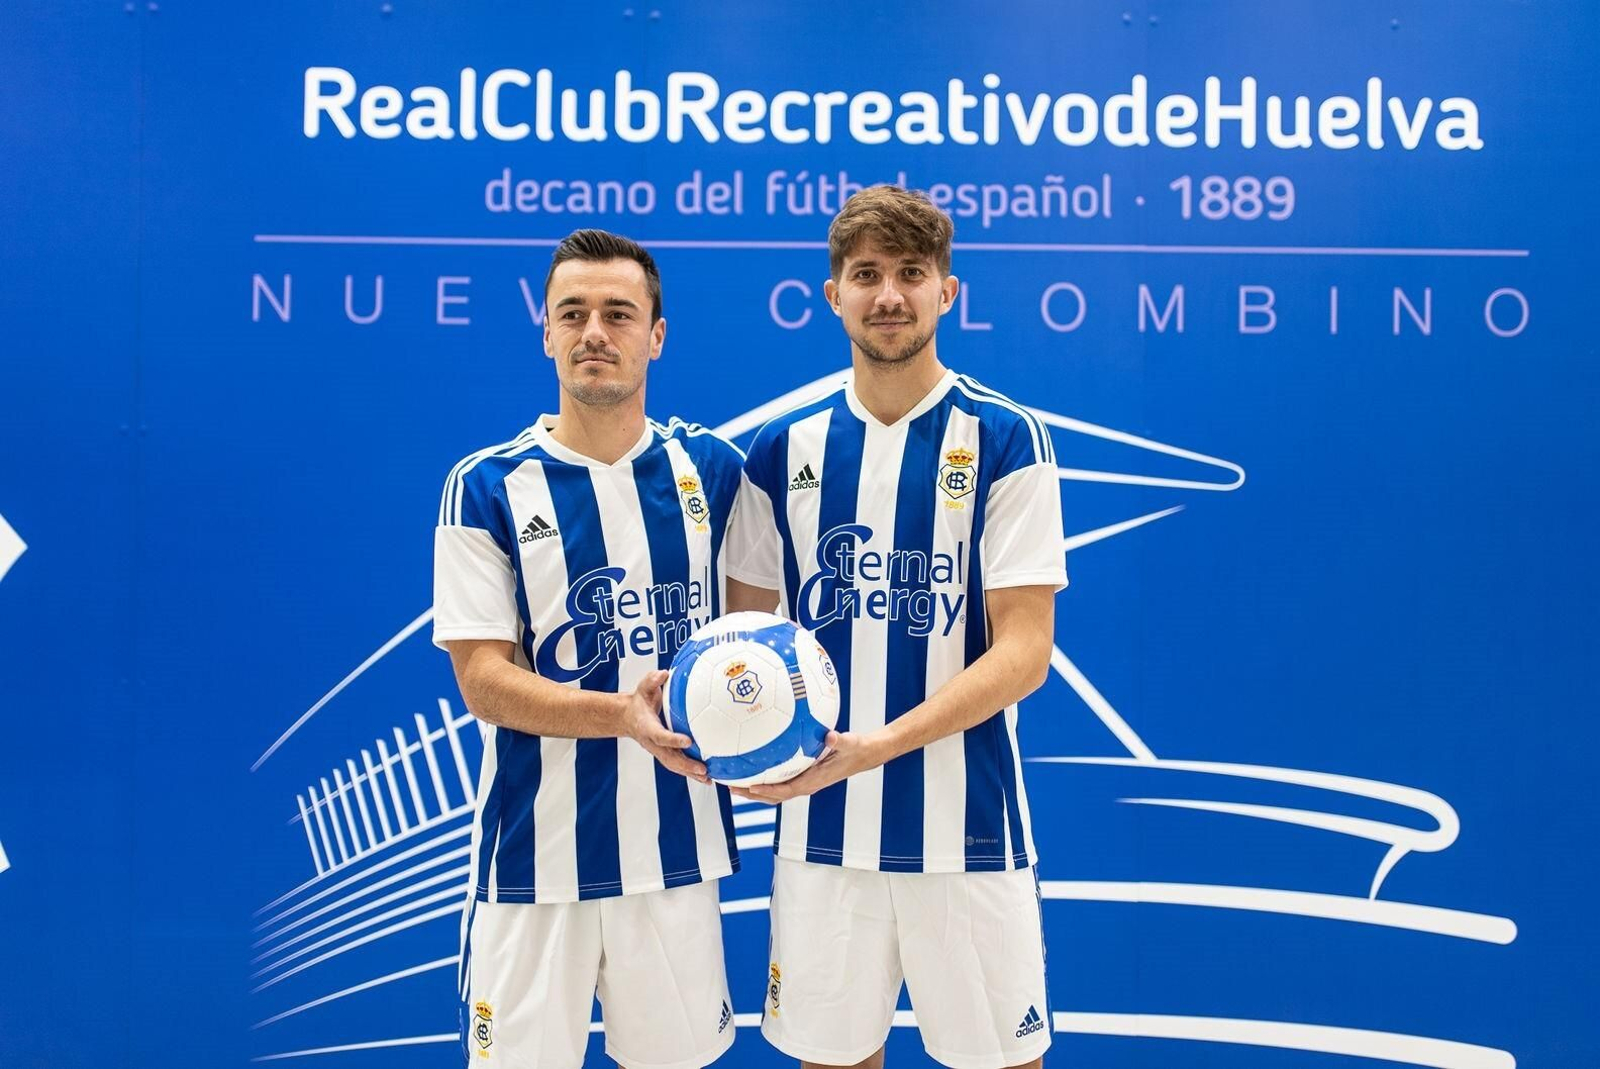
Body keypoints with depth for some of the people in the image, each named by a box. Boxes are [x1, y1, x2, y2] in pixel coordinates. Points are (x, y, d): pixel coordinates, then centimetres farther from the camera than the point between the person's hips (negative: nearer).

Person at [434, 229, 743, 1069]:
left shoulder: (712, 469, 3)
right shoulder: (485, 489, -5)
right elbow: (483, 681, -9)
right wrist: (625, 714, -24)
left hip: (677, 843, 3)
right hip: (535, 854, -2)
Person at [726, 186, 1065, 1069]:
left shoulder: (1005, 441, -6)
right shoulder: (784, 449, 4)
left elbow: (1023, 650, -10)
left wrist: (871, 747, -20)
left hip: (965, 826, -2)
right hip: (819, 829, 3)